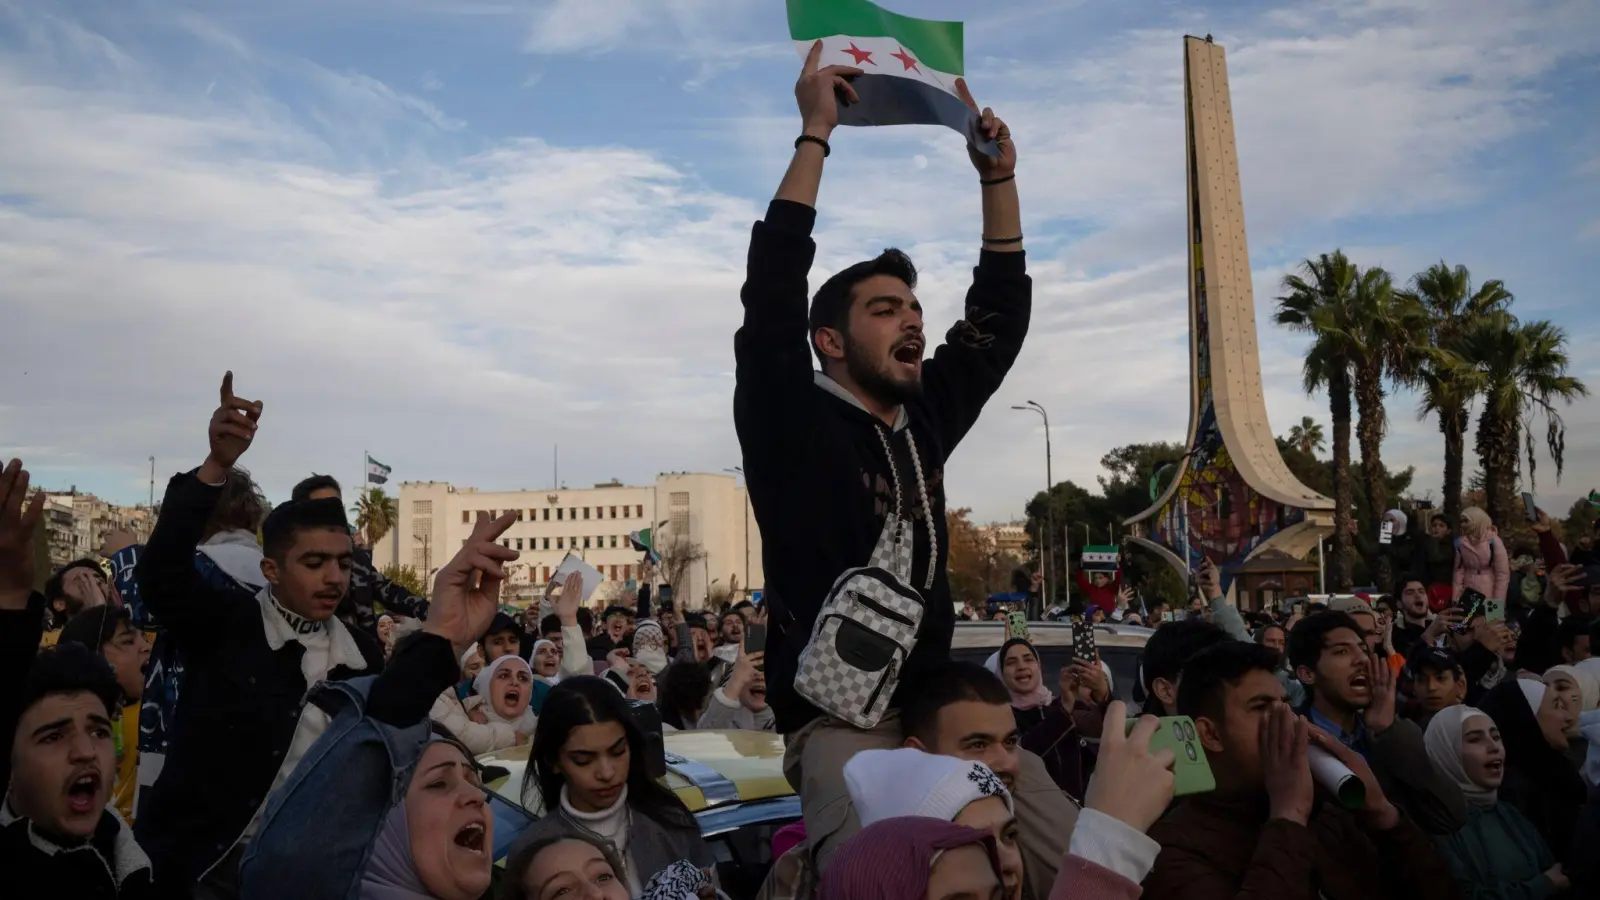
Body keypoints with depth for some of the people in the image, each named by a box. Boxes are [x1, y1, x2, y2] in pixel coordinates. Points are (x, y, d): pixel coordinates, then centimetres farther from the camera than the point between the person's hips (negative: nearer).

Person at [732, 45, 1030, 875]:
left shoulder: (923, 422, 11)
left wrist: (997, 174, 12)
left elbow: (999, 315, 16)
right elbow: (770, 296, -19)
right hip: (840, 727, -6)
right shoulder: (792, 427, -7)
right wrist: (815, 133, -14)